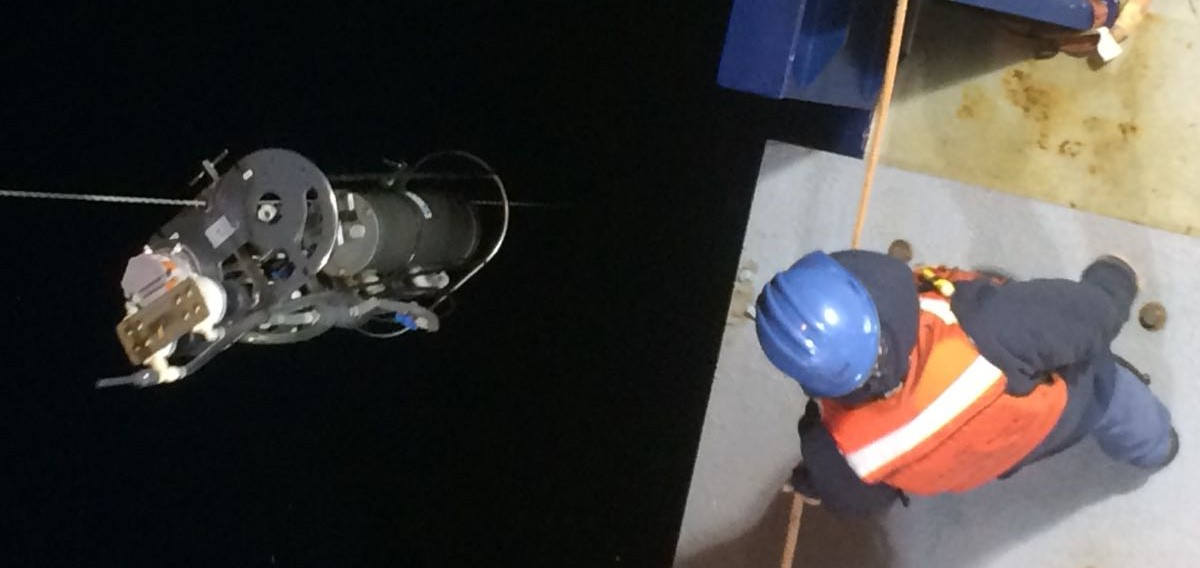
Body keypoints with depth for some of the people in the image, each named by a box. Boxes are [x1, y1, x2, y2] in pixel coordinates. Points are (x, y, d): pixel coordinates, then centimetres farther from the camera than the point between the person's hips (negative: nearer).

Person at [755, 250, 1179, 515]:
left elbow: (854, 499, -14)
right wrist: (1110, 285, -7)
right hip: (1074, 392, -2)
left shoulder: (837, 446, -40)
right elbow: (1091, 315, -30)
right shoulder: (980, 328, -51)